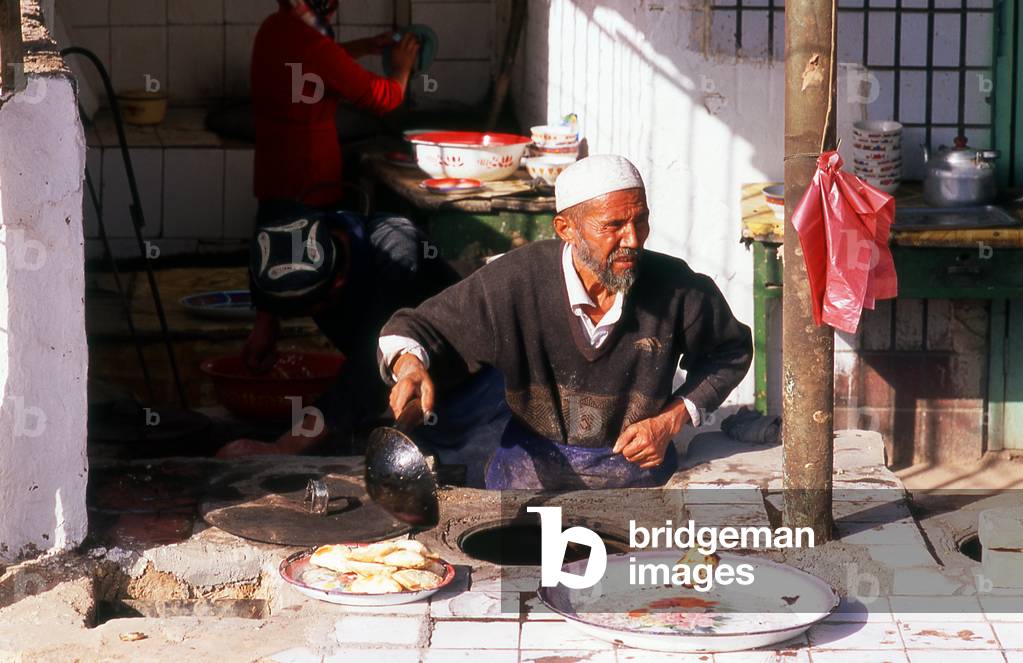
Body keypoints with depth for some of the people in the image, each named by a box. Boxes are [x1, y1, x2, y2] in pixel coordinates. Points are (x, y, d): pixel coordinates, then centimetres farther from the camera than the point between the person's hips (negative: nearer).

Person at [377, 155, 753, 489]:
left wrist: (670, 422, -1)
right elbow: (415, 328, -4)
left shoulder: (676, 288, -9)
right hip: (530, 472, 0)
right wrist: (411, 366, -29)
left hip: (638, 469, 0)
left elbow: (731, 352, 12)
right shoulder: (515, 283, -13)